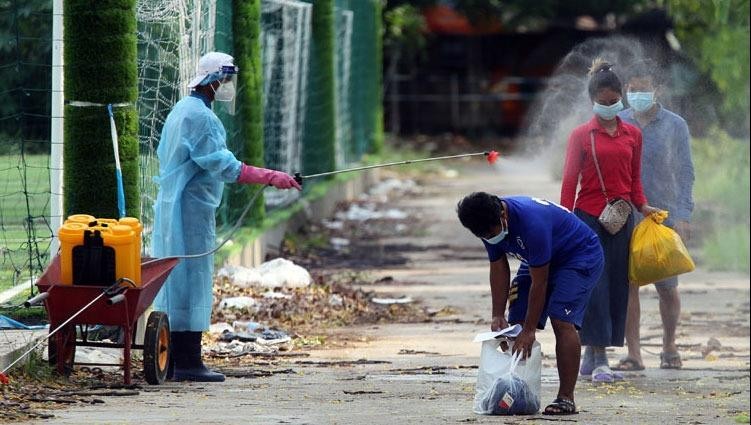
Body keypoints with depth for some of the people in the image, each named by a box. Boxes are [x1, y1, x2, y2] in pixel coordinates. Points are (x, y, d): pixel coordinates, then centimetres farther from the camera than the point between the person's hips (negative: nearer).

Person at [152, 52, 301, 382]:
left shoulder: (180, 110, 17)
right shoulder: (200, 116, -15)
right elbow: (222, 164, -22)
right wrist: (270, 178, -24)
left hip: (170, 205, 10)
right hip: (192, 207, -10)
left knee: (175, 280, 10)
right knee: (193, 277, -9)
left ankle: (171, 360, 12)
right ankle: (188, 363, -11)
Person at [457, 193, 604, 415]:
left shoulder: (531, 221, -38)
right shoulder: (489, 224, -15)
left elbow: (539, 282, -31)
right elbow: (499, 270, -3)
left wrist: (529, 331, -26)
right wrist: (498, 316, -10)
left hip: (581, 255, -8)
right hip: (540, 260, 8)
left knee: (561, 321, -23)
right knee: (516, 324, -3)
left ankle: (566, 399, -20)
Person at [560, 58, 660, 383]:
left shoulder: (632, 135, 10)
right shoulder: (581, 135, 0)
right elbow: (569, 181, 0)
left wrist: (642, 206, 0)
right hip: (589, 217, -4)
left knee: (617, 286, 4)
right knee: (594, 285, -9)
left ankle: (590, 357, 12)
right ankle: (599, 360, -10)